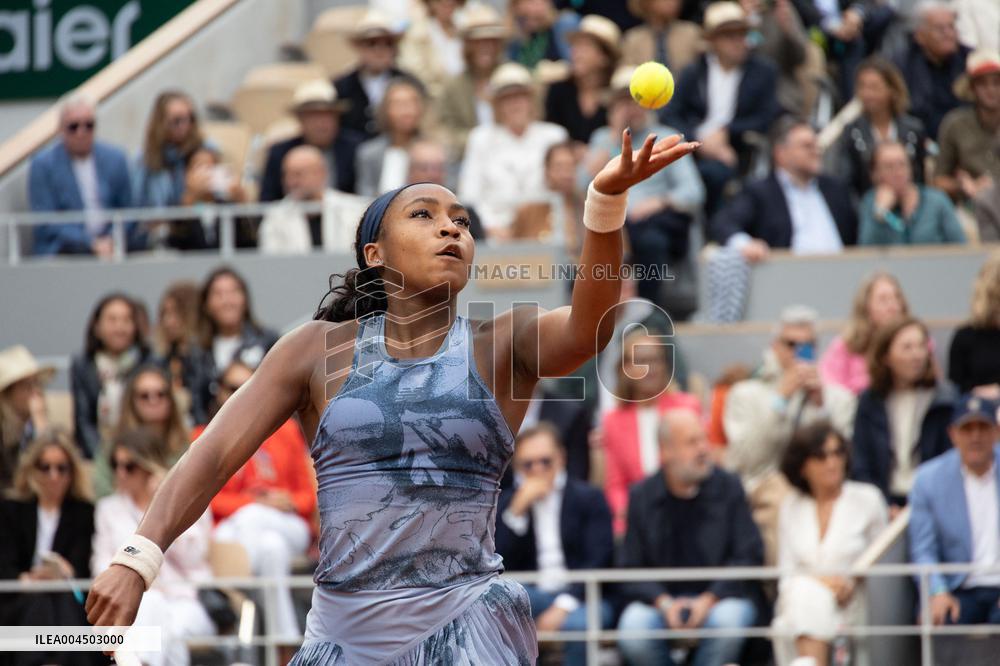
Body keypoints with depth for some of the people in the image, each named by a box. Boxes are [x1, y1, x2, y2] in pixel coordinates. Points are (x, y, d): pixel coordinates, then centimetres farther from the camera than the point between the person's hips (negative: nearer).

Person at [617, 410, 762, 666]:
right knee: (632, 628, -30)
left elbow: (749, 558, -2)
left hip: (720, 598, -1)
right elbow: (631, 569, 3)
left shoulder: (729, 488, 2)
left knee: (729, 619, -35)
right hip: (662, 599, 1)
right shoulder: (641, 497, 5)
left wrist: (709, 599, -14)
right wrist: (663, 603, -16)